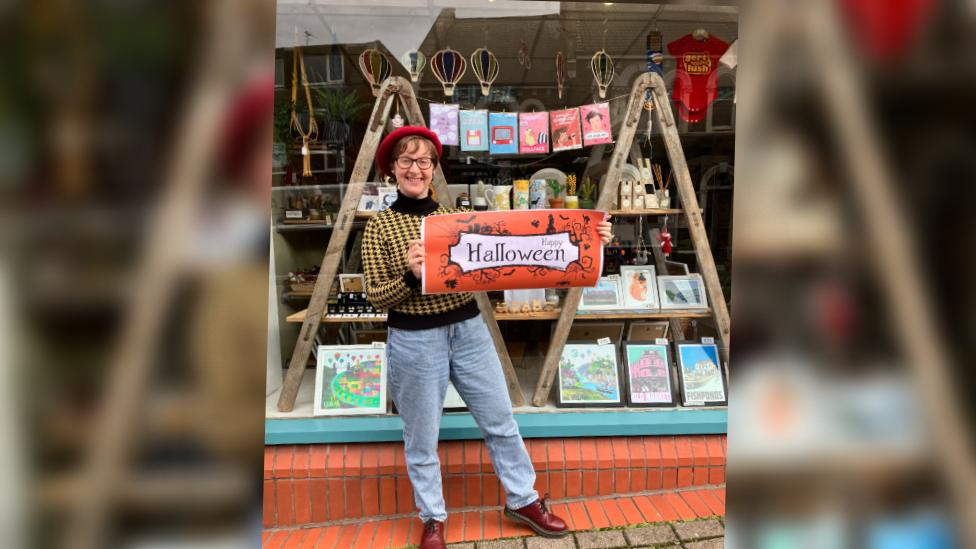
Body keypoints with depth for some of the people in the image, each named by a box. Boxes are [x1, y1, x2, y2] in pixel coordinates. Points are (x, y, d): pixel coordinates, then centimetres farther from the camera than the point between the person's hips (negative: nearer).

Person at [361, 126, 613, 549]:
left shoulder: (455, 216, 4)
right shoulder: (379, 227, -5)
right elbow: (375, 296, -7)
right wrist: (410, 276, -28)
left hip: (469, 330, 4)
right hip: (414, 340, -3)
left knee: (500, 420, 13)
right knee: (422, 437, 10)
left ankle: (523, 501, 32)